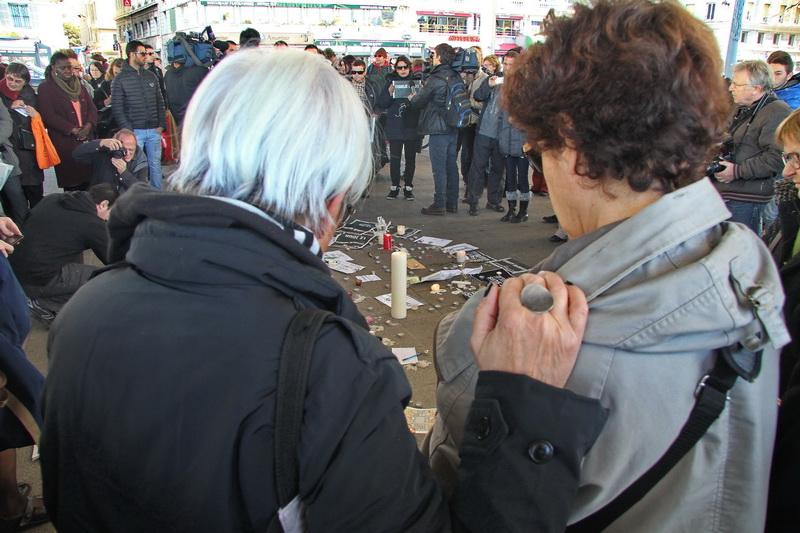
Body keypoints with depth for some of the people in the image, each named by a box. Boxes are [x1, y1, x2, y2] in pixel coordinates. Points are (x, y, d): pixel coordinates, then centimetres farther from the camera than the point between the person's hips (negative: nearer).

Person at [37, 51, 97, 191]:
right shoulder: (46, 88, 0)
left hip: (86, 140, 5)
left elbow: (92, 108, 13)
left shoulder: (79, 85, 18)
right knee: (71, 185, -4)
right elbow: (48, 116, -9)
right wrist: (73, 130, -15)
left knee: (88, 181, 1)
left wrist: (89, 125, -8)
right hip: (64, 143, -5)